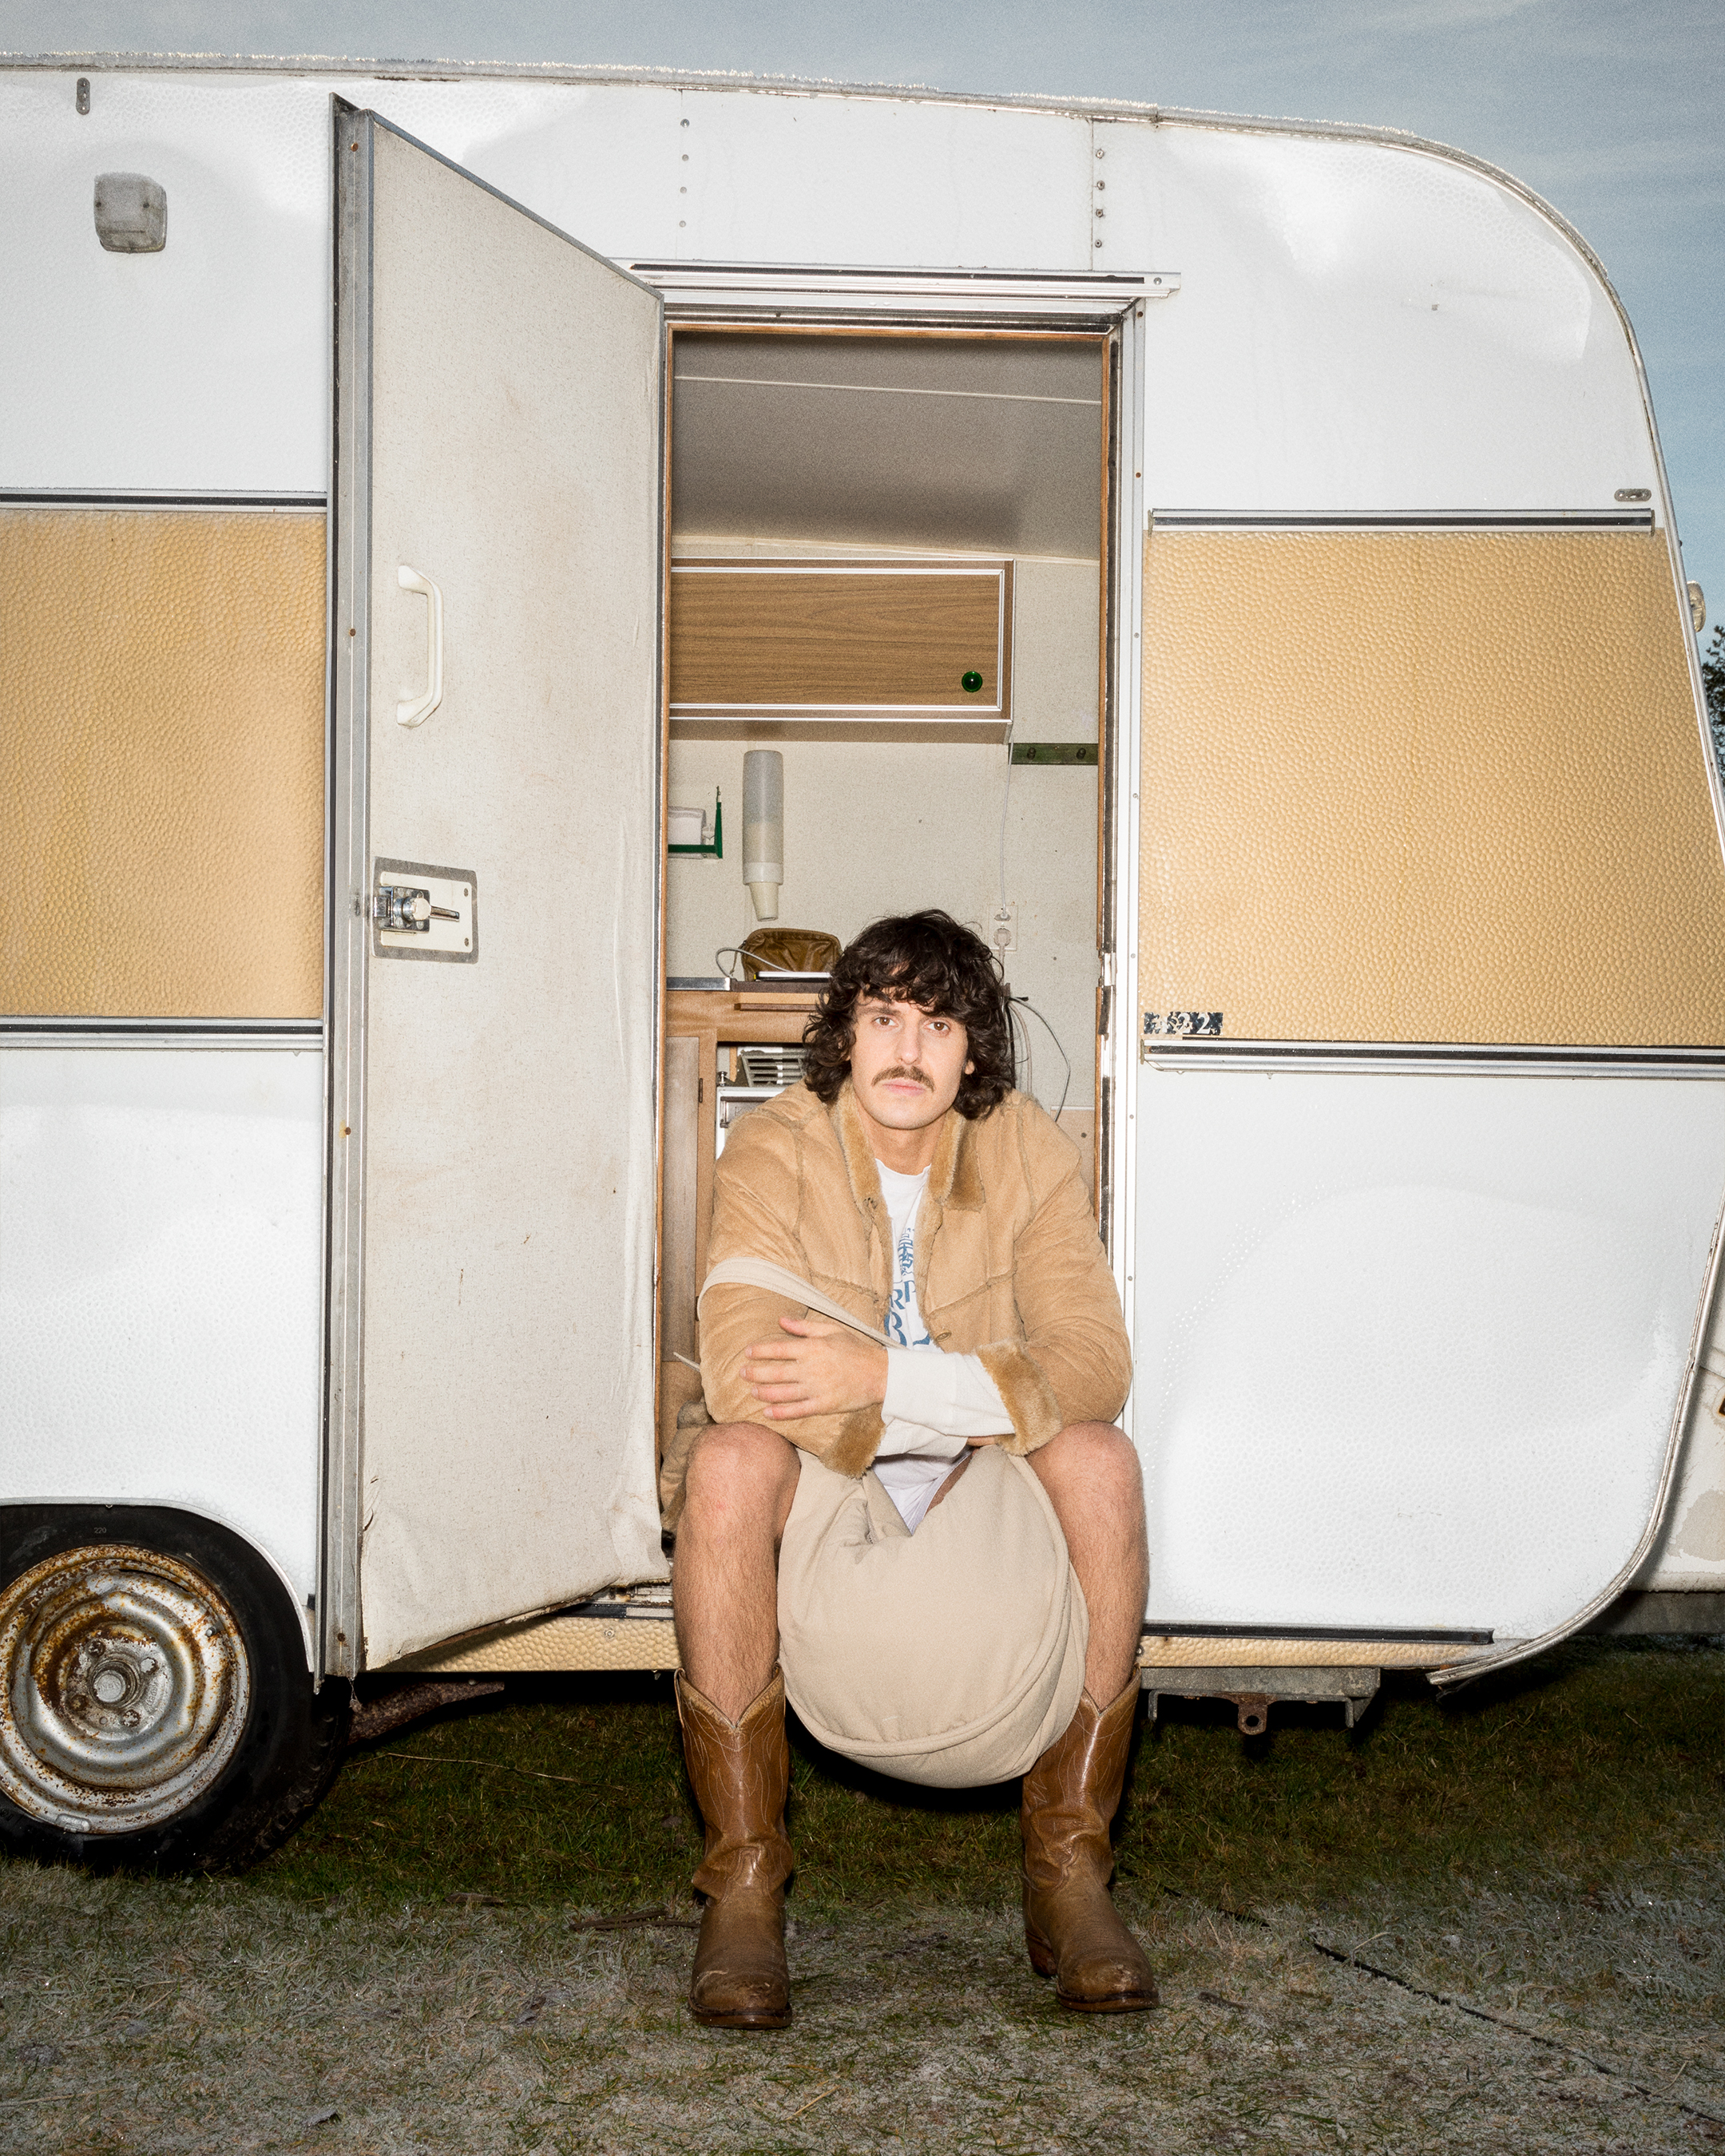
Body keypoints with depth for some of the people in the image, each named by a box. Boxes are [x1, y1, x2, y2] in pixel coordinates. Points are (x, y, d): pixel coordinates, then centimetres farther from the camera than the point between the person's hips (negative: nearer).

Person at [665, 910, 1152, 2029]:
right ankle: (744, 1876, -22)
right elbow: (740, 1372, -26)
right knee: (729, 1461, -33)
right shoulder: (775, 1149, -12)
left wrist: (888, 1376, -29)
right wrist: (951, 1417, -25)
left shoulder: (1031, 1152, -7)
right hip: (818, 1496, -1)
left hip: (988, 1489, 2)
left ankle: (1071, 1870, -17)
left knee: (1099, 1458, -28)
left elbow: (1094, 1366, -18)